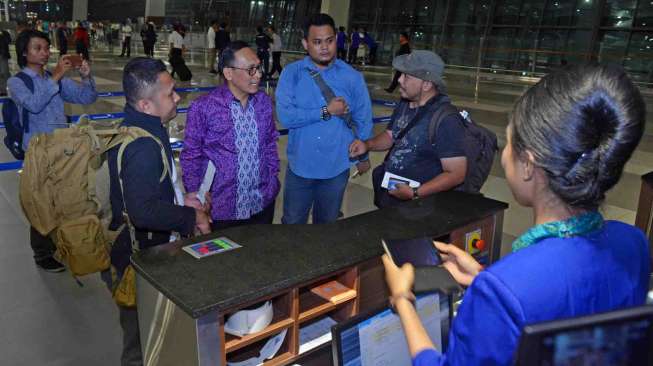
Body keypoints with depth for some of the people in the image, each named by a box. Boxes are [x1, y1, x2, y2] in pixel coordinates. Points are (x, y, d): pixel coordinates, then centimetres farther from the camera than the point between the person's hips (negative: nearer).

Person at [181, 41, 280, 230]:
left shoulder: (264, 102, 0)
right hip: (222, 208, -4)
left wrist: (273, 177, 8)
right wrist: (193, 194, -6)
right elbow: (191, 155, -6)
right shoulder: (203, 108, -15)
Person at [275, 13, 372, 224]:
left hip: (337, 168, 1)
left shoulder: (352, 77, -5)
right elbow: (285, 116, -19)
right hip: (300, 166, 0)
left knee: (327, 223, 21)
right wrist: (326, 111, -18)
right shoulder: (292, 73, -8)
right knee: (292, 223, 18)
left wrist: (363, 156, 8)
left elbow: (363, 120, 2)